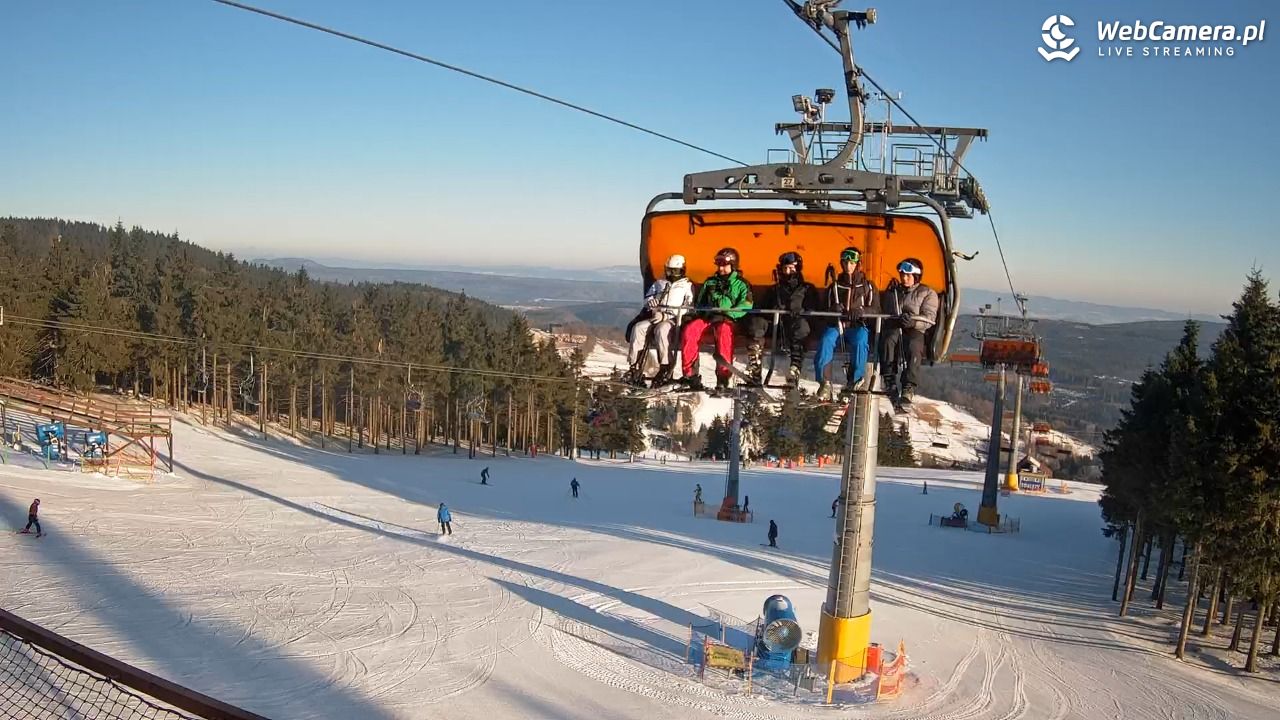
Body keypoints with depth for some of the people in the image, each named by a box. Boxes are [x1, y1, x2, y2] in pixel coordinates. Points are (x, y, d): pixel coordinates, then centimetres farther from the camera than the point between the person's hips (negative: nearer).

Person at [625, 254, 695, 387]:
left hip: (673, 319, -4)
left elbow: (687, 307, 0)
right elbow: (647, 298, 25)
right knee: (638, 327, -25)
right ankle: (635, 366, -26)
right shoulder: (659, 283, 28)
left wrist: (665, 315, -13)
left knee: (661, 329, -38)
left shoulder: (687, 285, 14)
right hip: (655, 317, 4)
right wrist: (650, 302, -3)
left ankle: (665, 368, -35)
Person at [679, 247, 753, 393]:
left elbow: (745, 306, -2)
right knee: (689, 329, -29)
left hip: (727, 320, -4)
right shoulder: (710, 282, 25)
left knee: (724, 331, -40)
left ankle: (723, 376, -42)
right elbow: (699, 303, 27)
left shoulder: (741, 284, 13)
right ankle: (689, 373, -28)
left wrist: (726, 313, -15)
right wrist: (705, 311, 3)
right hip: (706, 317, 4)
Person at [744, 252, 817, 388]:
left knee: (801, 324, -35)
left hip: (795, 322, -1)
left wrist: (801, 311, -15)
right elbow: (760, 308, 19)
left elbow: (812, 308, 6)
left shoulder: (807, 288, 22)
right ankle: (754, 369, -36)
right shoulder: (774, 289, 29)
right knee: (755, 321, -27)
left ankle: (794, 370, -46)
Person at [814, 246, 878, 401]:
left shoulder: (867, 286, 15)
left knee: (860, 341, -36)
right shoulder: (834, 286, 18)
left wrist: (861, 310, -15)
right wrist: (832, 309, -7)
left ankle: (854, 381, -25)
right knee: (826, 340, -33)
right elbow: (823, 308, 17)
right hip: (836, 324, 1)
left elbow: (875, 309, 7)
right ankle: (824, 382, -31)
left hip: (857, 325, -1)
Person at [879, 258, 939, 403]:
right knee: (888, 339, -36)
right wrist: (896, 320, 7)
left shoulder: (927, 293, 15)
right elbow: (883, 312, 30)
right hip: (894, 328, 2)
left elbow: (929, 318, 2)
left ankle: (908, 388, -41)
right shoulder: (892, 292, 27)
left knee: (913, 345, -39)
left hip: (916, 331, -2)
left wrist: (914, 322, -20)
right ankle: (890, 383, -38)